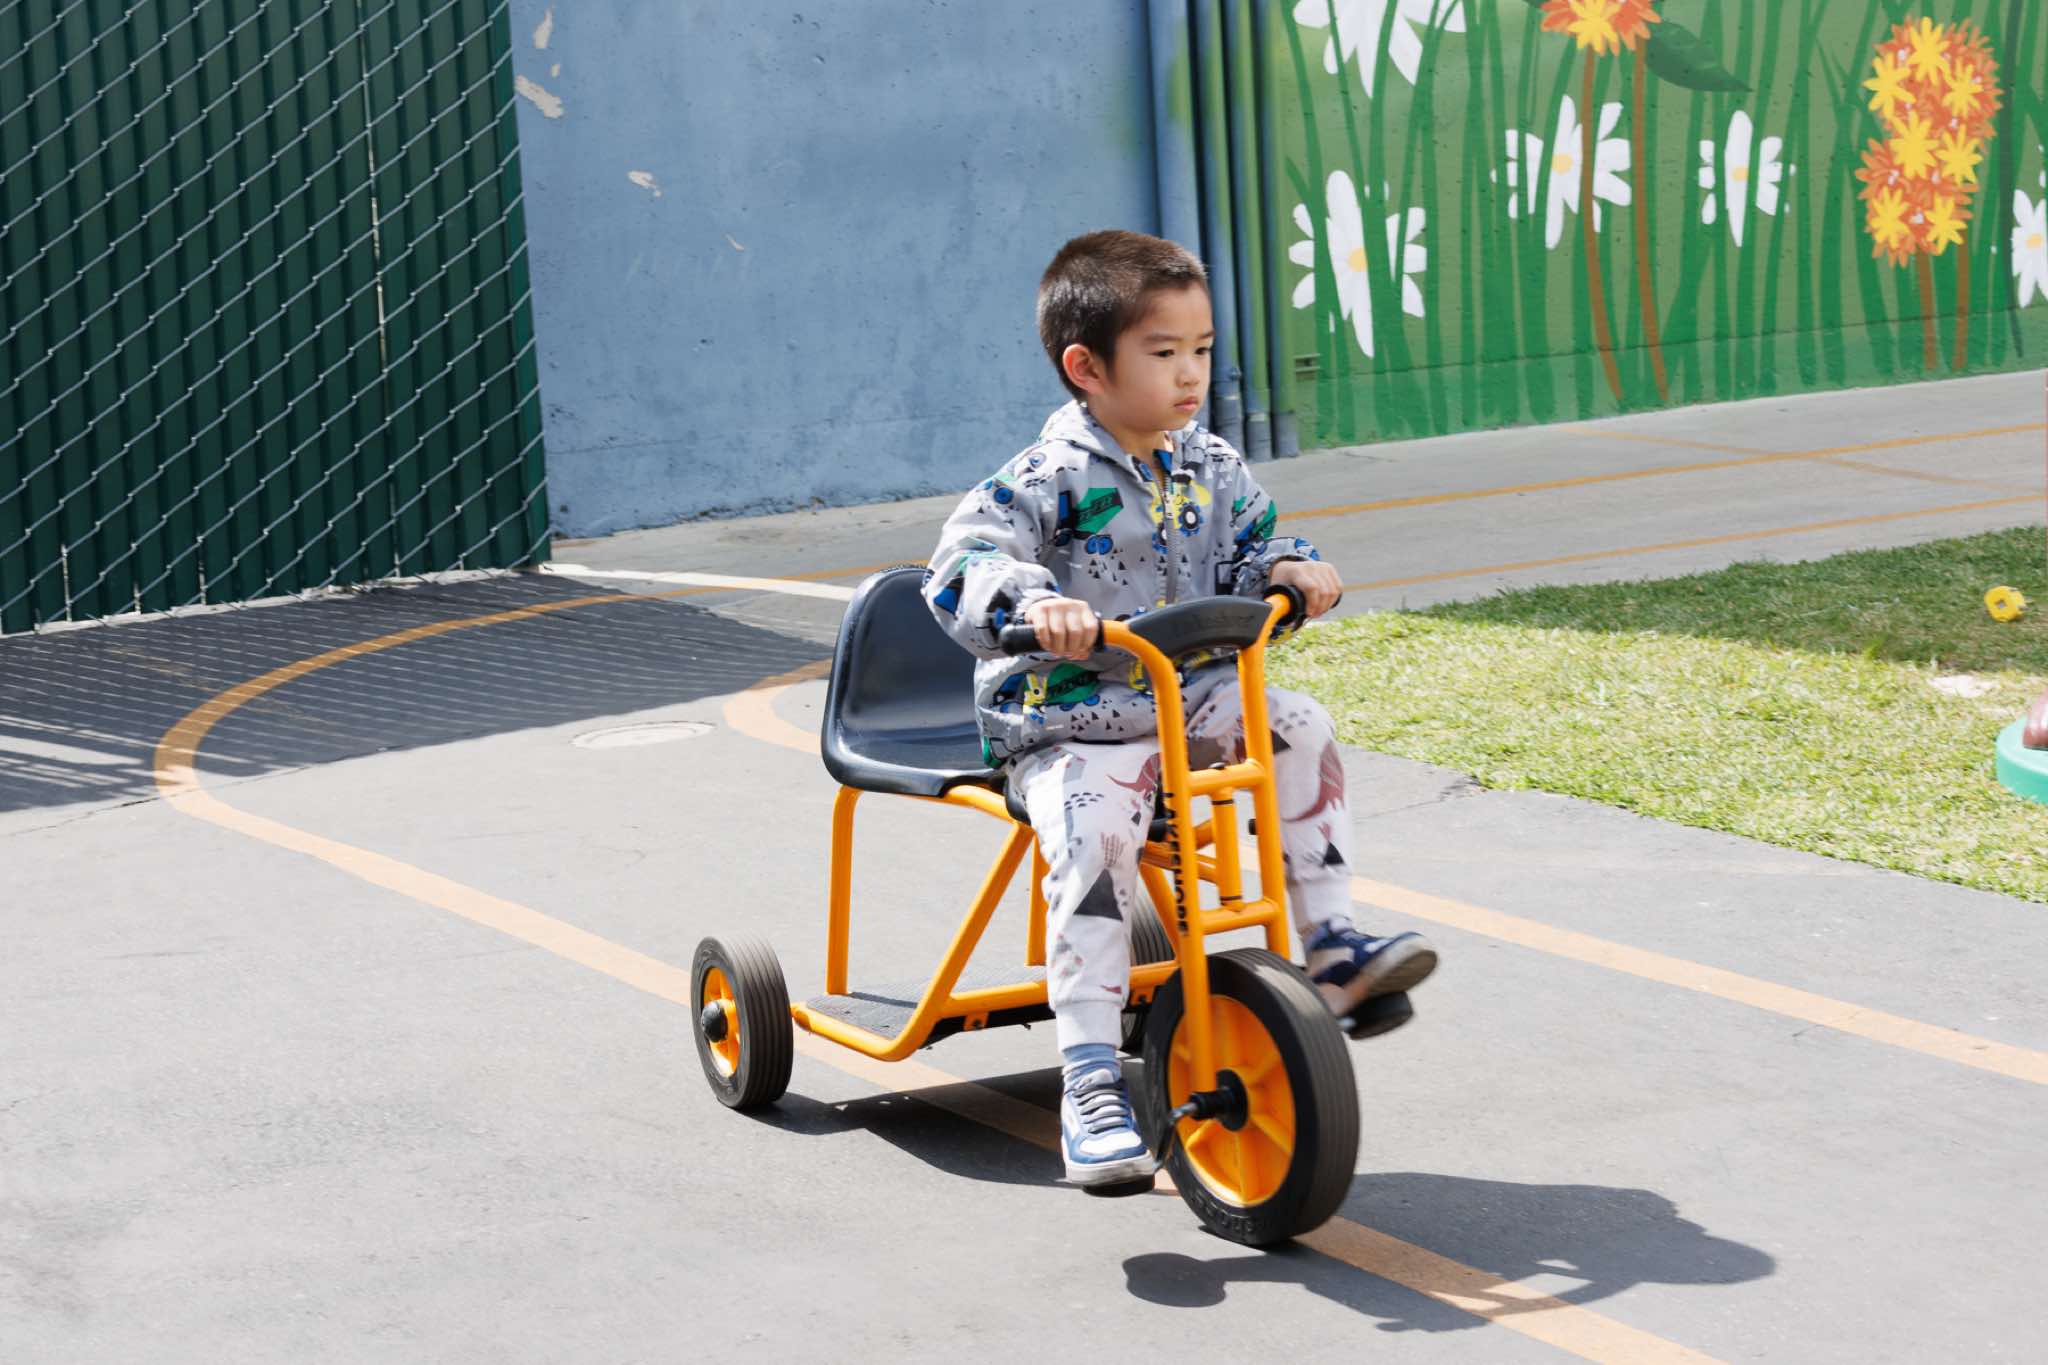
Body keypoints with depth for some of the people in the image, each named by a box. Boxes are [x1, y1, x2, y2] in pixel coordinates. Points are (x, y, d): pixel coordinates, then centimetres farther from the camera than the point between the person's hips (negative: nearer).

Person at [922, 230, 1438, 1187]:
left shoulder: (1212, 469, 7)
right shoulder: (1050, 481, -13)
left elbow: (1248, 552, 17)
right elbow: (959, 569, -21)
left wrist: (1289, 569, -6)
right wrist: (1034, 604, -40)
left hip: (1192, 696, 6)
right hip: (1068, 719, -6)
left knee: (1299, 727, -16)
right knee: (1093, 833, -30)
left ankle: (1331, 946, -4)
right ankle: (1091, 1081, -27)